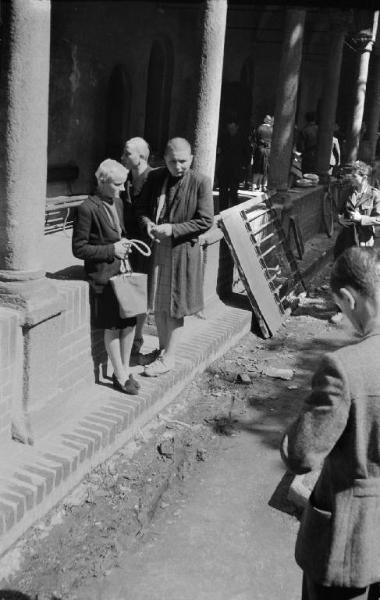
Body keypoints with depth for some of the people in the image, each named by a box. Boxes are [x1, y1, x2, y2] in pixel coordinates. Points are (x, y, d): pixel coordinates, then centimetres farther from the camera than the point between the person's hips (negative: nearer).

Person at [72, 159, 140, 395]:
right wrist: (111, 250, -17)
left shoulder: (118, 202, 8)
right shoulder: (88, 209, -15)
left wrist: (125, 243, 4)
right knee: (113, 327, 4)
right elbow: (79, 248, -13)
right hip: (105, 274, -7)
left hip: (125, 271, 7)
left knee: (130, 322, 11)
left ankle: (125, 369, 28)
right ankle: (120, 376, 18)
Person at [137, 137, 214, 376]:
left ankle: (168, 358, 17)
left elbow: (206, 221, -12)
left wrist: (173, 229, -20)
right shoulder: (155, 177, 2)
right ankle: (163, 347, 33)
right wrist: (147, 223, -12)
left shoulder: (200, 183, -11)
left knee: (174, 307, 5)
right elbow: (142, 207, 10)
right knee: (157, 304, 15)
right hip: (156, 247, 5)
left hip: (182, 250, -4)